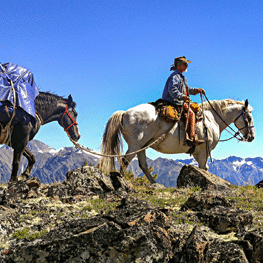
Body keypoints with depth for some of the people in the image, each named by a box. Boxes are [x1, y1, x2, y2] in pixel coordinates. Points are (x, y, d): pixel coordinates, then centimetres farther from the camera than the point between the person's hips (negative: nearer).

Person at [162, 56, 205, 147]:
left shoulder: (182, 77, 24)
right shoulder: (175, 76, -9)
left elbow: (187, 89, 32)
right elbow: (172, 90, -23)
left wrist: (197, 90, 18)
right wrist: (182, 97, -32)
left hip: (180, 101, 11)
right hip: (173, 101, -11)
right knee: (191, 113, -20)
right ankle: (192, 138, -25)